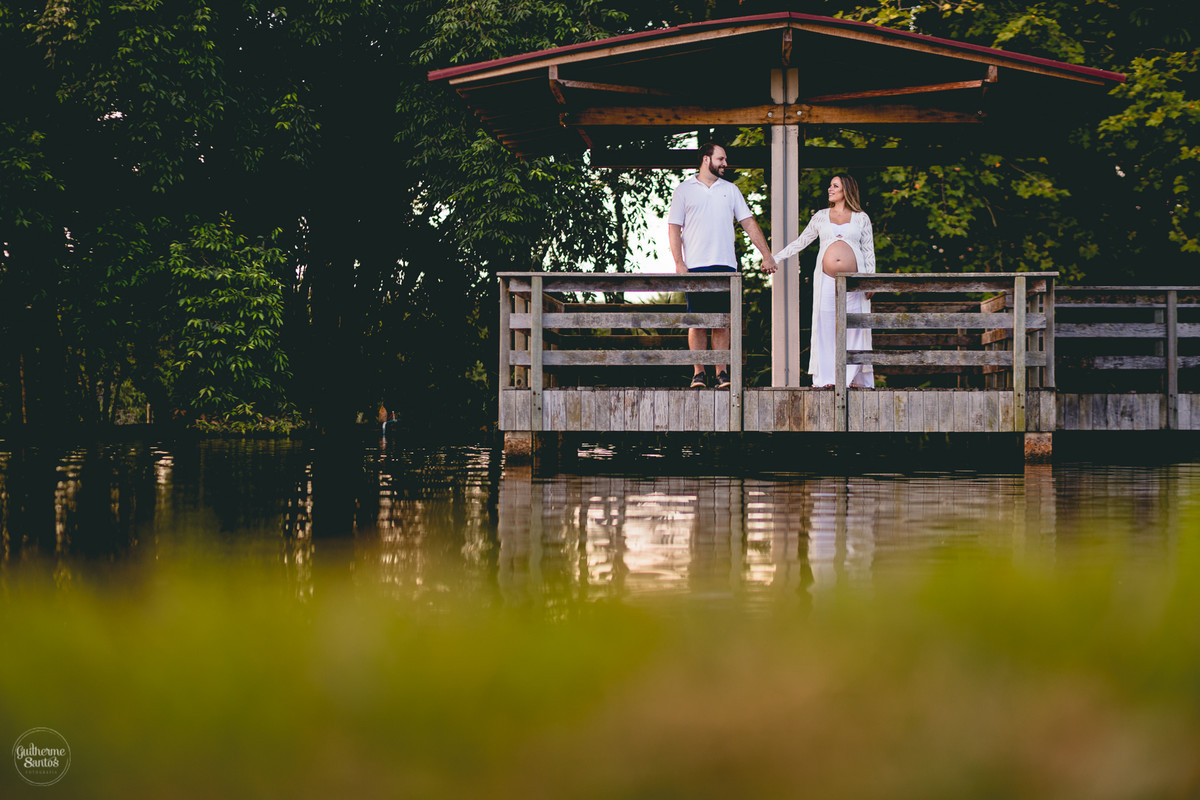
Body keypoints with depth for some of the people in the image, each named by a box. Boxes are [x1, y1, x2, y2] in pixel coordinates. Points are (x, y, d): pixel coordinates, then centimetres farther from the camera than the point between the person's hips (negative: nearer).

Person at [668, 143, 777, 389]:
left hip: (725, 266, 2)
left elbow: (749, 223, 15)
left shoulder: (730, 190, 15)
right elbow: (674, 228, 4)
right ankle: (698, 374, 2)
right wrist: (679, 263, -6)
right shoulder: (684, 190, 7)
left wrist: (766, 255, 8)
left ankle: (722, 373, 3)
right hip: (695, 266, -2)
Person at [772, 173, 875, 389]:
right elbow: (801, 242, 19)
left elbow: (869, 252, 10)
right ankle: (826, 377, -4)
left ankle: (853, 377, 1)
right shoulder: (821, 216, 14)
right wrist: (775, 258, 13)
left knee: (853, 326, -4)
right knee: (825, 324, -5)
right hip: (826, 279, 1)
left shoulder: (861, 218, 10)